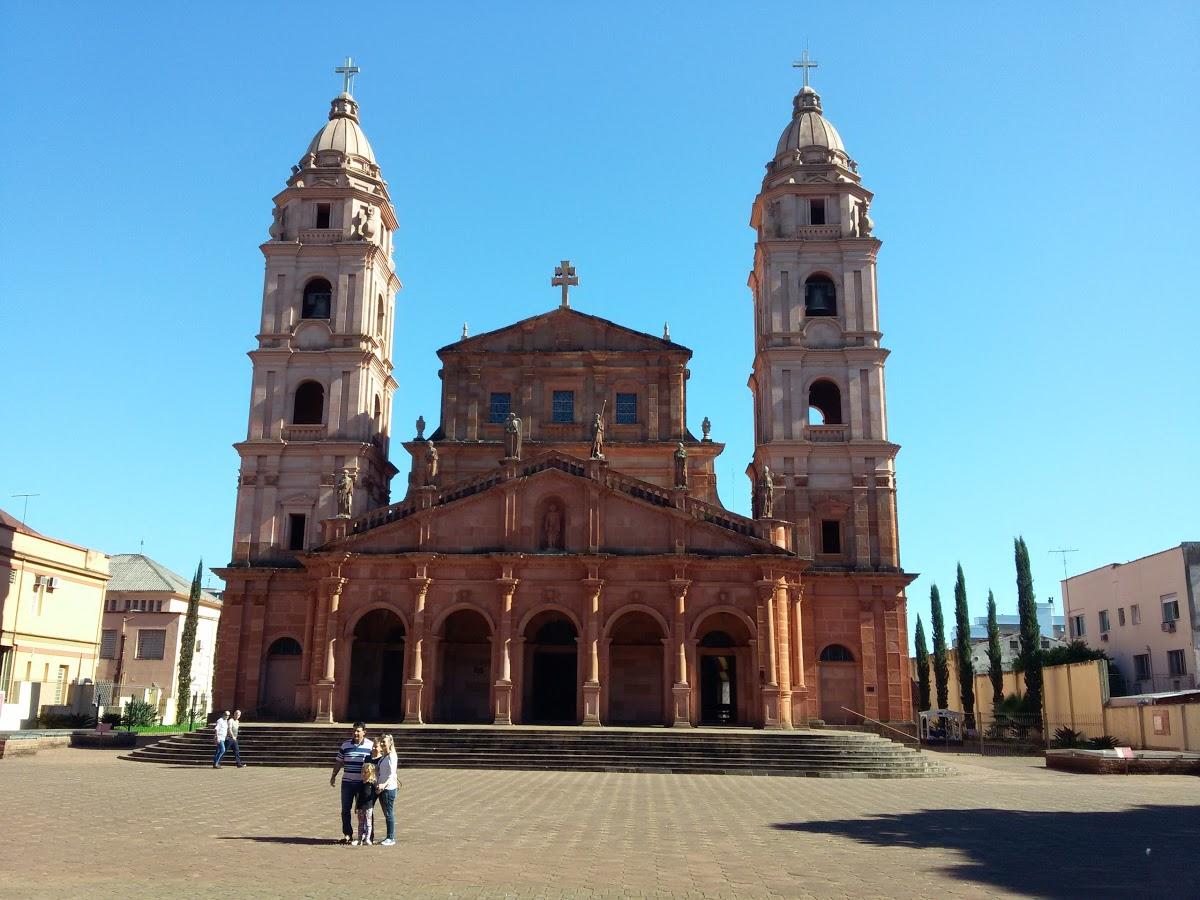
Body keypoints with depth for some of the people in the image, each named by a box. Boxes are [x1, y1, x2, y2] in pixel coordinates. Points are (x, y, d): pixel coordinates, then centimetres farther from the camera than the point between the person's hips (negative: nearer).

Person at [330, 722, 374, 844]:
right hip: (347, 782, 2)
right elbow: (338, 762, 11)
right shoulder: (346, 745, 4)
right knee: (345, 810, 4)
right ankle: (347, 834, 15)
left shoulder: (370, 746, -1)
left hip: (363, 783, -2)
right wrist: (333, 776, 6)